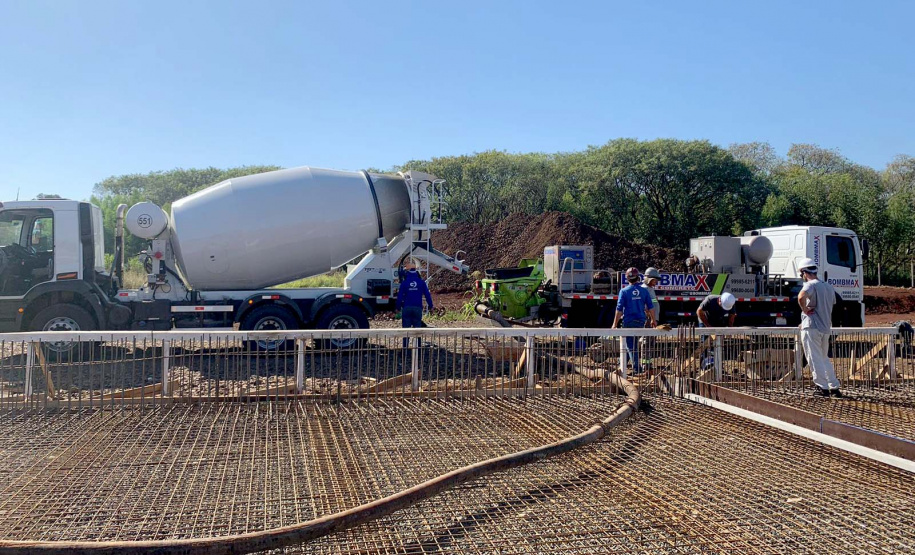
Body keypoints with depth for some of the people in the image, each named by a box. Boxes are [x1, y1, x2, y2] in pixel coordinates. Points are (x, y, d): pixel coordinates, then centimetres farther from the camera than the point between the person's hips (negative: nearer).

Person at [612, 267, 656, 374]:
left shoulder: (624, 291, -8)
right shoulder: (643, 290, 1)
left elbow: (619, 309, -9)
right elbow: (650, 307, 6)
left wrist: (615, 324, -5)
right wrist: (653, 320, 18)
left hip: (629, 321, -4)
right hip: (641, 321, 4)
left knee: (630, 345, 1)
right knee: (630, 342, 17)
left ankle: (637, 368, -3)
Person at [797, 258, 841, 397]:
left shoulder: (811, 285, -12)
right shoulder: (829, 287, 15)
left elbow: (801, 297, -34)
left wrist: (805, 310, -18)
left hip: (812, 327, -8)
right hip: (826, 328, 8)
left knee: (815, 359, -2)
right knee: (825, 358, 18)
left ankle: (823, 387, -3)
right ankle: (835, 387, 18)